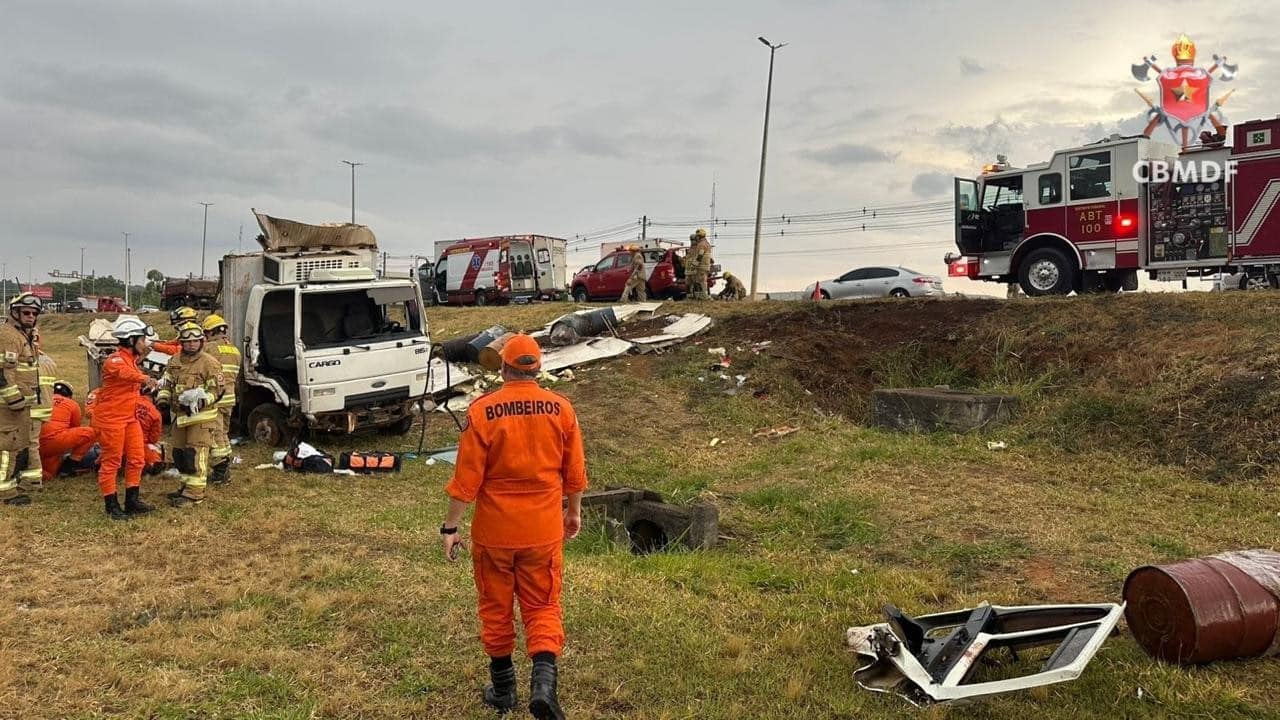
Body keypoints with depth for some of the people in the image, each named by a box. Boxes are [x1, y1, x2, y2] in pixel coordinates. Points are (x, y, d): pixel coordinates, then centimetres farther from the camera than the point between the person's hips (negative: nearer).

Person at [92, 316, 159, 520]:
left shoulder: (131, 359, 13)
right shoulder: (115, 360, -18)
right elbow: (124, 372, -40)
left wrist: (142, 357, 18)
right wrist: (144, 378, -60)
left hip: (130, 417, 9)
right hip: (111, 418, -9)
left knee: (136, 460, 11)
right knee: (111, 462, 0)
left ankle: (132, 501, 20)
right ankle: (111, 506, 8)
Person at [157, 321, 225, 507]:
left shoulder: (209, 362, -10)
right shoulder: (174, 361, 10)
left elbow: (217, 389, -11)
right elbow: (167, 384, 17)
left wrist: (201, 401, -26)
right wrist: (163, 399, -2)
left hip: (202, 416, -7)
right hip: (179, 415, 8)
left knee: (196, 455, -9)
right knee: (179, 453, 16)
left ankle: (194, 494, -4)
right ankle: (187, 486, 31)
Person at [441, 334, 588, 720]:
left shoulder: (482, 411, -13)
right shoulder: (561, 408, -6)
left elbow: (466, 478, -11)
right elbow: (574, 471, 3)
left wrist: (450, 527, 0)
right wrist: (574, 511, 19)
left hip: (493, 530, -1)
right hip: (543, 529, 1)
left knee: (496, 608, 16)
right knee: (542, 606, 12)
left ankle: (503, 689, 29)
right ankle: (544, 680, -9)